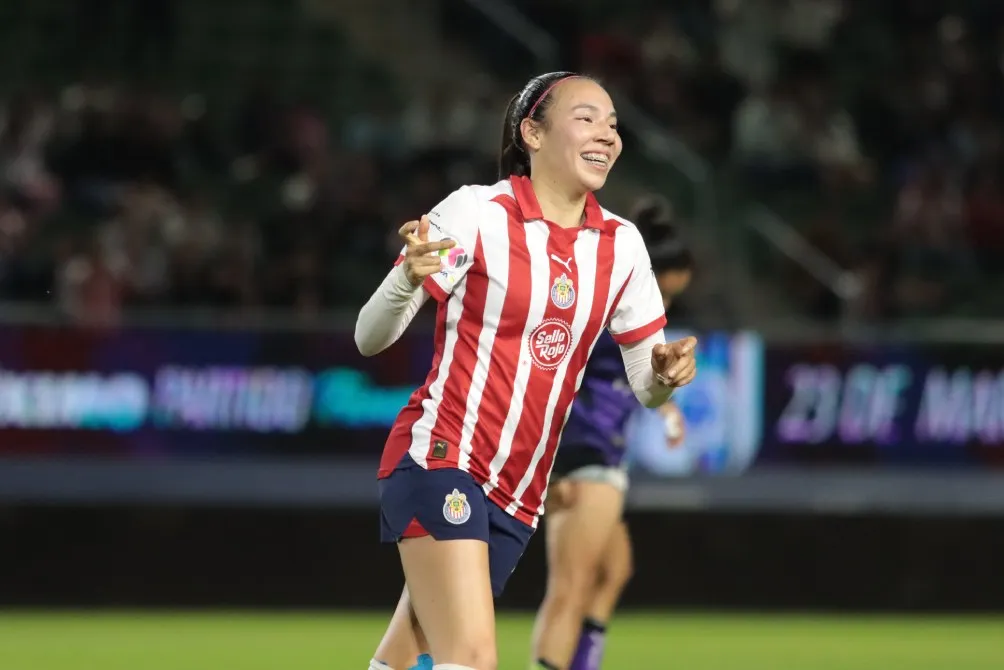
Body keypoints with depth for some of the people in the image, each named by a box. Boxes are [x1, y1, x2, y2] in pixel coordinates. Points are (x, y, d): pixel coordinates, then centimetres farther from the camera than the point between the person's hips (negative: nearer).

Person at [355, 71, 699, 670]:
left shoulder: (622, 245, 7)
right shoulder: (476, 212, -8)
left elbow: (645, 386, 11)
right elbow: (371, 338, -8)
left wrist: (664, 375, -13)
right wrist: (410, 277, -29)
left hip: (519, 495, 6)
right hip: (440, 461, -6)